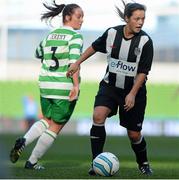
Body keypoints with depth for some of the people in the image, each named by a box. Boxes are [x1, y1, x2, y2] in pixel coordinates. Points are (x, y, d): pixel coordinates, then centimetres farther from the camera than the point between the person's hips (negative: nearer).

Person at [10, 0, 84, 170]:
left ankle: (23, 141, -2)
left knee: (46, 121, 24)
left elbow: (39, 53, 26)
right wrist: (76, 86, -27)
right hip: (65, 87, -6)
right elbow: (74, 61, -22)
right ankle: (32, 161, 7)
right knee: (55, 127, 7)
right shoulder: (75, 36, -9)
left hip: (46, 85, 6)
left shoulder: (50, 35, 11)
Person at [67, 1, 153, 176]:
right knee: (98, 116, -24)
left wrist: (133, 94, -21)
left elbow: (143, 72, -14)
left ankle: (143, 164, 35)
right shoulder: (112, 33, -9)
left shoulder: (145, 41, -16)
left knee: (134, 134, 4)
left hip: (134, 91, -1)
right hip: (110, 86, 1)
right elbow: (94, 47, 12)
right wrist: (77, 63, 15)